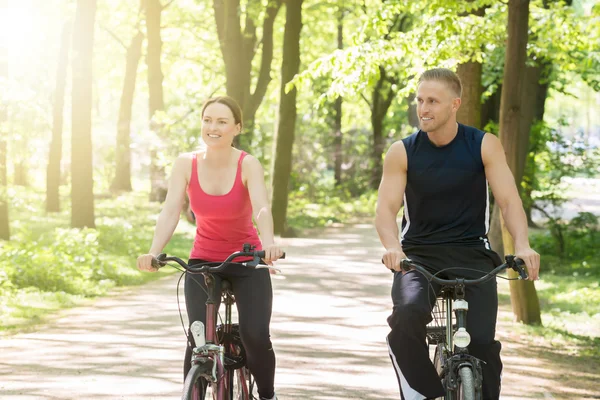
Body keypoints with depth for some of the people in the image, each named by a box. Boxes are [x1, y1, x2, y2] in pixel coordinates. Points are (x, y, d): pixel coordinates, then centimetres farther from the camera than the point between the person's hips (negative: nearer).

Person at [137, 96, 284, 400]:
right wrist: (154, 252, -37)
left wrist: (268, 243, -53)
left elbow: (261, 209, -32)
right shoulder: (186, 164, -10)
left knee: (256, 337, -16)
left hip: (248, 262, -1)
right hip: (203, 261, 1)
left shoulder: (248, 165, -16)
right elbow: (170, 212, -19)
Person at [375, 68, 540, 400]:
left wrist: (522, 245, -29)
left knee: (482, 342, -17)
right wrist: (392, 247, -32)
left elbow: (509, 200, -10)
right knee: (407, 317, -31)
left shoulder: (484, 146, -3)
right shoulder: (402, 153, -2)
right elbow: (386, 208, -10)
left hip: (471, 253, 0)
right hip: (418, 255, 0)